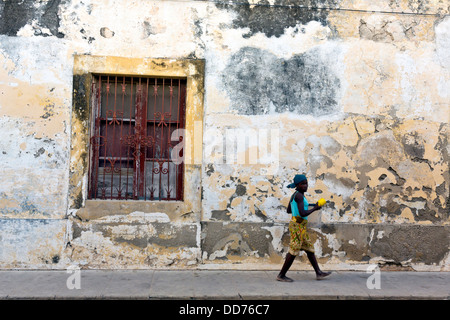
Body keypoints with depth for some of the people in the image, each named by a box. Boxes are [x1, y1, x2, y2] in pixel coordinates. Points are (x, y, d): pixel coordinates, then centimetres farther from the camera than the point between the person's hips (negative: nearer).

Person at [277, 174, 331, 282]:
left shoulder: (294, 195, 11)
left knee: (310, 249, 14)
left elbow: (288, 210, 20)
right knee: (293, 251, -3)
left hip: (300, 226, 10)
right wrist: (314, 208, -10)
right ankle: (281, 275, 5)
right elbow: (302, 214, -25)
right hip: (298, 225, -10)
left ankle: (318, 273, 22)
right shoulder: (299, 195, -17)